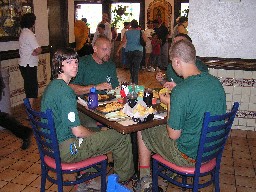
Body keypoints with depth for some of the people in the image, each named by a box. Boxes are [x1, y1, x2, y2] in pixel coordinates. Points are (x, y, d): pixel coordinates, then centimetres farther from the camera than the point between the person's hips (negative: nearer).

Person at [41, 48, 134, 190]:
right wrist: (94, 135, -2)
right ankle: (124, 177, 25)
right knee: (123, 138, -2)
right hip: (66, 149, -10)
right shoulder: (65, 91, -24)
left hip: (52, 143, 10)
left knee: (97, 128, 30)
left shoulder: (53, 85, 7)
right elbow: (77, 131, -23)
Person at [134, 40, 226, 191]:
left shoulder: (181, 91, -30)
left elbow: (173, 135, -20)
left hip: (188, 156, -7)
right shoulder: (216, 82, -6)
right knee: (161, 126, 28)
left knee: (142, 131, 12)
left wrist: (169, 103, -8)